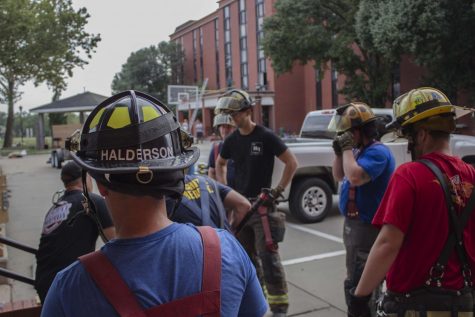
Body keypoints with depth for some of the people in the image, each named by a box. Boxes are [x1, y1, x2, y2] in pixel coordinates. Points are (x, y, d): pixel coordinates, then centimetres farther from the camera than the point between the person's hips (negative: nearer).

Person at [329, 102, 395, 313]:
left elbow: (355, 177, -34)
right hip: (354, 223, 10)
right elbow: (339, 177, 17)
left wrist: (347, 148, -22)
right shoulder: (359, 151, 11)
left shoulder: (377, 151, -20)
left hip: (367, 227, -10)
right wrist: (339, 152, 2)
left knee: (358, 285, -6)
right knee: (362, 281, 24)